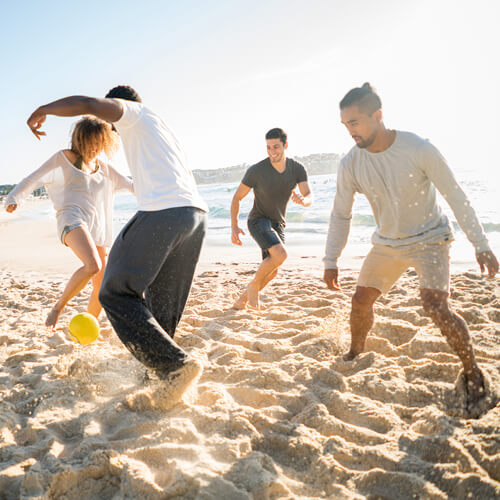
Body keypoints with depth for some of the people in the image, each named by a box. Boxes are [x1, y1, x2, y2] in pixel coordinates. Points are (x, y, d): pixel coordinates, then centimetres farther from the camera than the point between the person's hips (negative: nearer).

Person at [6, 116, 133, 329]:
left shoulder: (103, 167, 21)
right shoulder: (63, 158, 6)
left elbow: (128, 184, 29)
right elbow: (33, 179, -2)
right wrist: (14, 198, -18)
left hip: (97, 228, 6)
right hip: (73, 220, -6)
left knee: (102, 288, 0)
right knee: (93, 266, -32)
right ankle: (58, 307, -11)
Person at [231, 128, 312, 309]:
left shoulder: (298, 169, -8)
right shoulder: (256, 170, -19)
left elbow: (310, 198, -16)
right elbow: (237, 197, -10)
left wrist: (303, 200, -42)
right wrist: (234, 227, -17)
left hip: (278, 224, 5)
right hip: (258, 221, -5)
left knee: (271, 272, 4)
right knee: (280, 254, -29)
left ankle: (242, 299, 24)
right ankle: (254, 284, -5)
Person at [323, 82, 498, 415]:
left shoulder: (418, 149, -23)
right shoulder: (351, 164, -12)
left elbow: (456, 196, -16)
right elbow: (341, 215, -2)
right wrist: (331, 261, -5)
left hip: (430, 238, -4)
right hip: (387, 243, 5)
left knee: (435, 305, -21)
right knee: (361, 299, 3)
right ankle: (355, 355, 32)